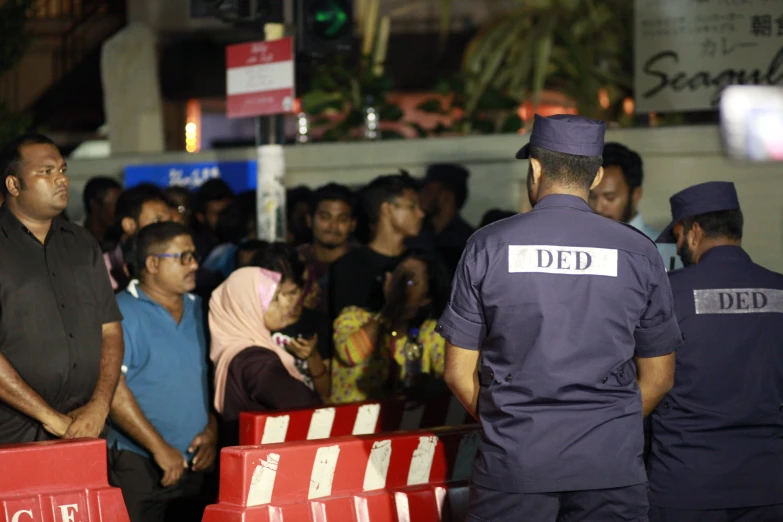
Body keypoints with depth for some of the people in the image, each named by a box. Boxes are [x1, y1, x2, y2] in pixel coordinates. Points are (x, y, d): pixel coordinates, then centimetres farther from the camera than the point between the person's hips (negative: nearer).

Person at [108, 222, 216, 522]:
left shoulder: (197, 310, 13)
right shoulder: (123, 312, -8)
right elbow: (114, 390, -15)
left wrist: (212, 432, 3)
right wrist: (160, 448, -16)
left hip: (193, 463, 6)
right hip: (137, 463, -6)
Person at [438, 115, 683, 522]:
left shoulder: (488, 246, 0)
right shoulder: (637, 252, 2)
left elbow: (460, 373, 3)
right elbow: (658, 378, 7)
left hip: (513, 459, 0)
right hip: (610, 467, 1)